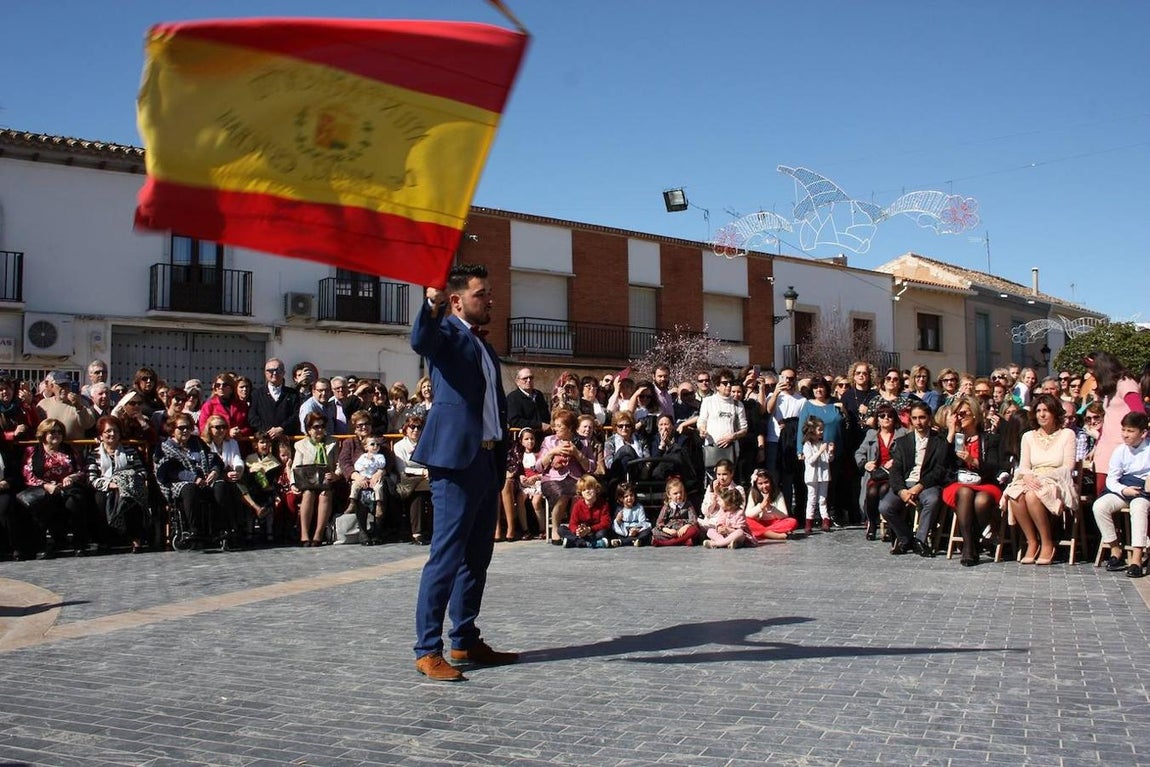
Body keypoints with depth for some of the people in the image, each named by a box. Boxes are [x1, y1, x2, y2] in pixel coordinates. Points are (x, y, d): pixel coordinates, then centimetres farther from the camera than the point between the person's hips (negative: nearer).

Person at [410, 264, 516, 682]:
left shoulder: (485, 347, 22)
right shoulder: (446, 333, -3)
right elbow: (419, 340, -27)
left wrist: (503, 461, 18)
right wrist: (432, 307, -47)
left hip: (488, 462, 9)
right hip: (456, 459, -9)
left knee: (477, 558, 13)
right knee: (446, 556, -8)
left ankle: (466, 641, 23)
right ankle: (428, 651, -3)